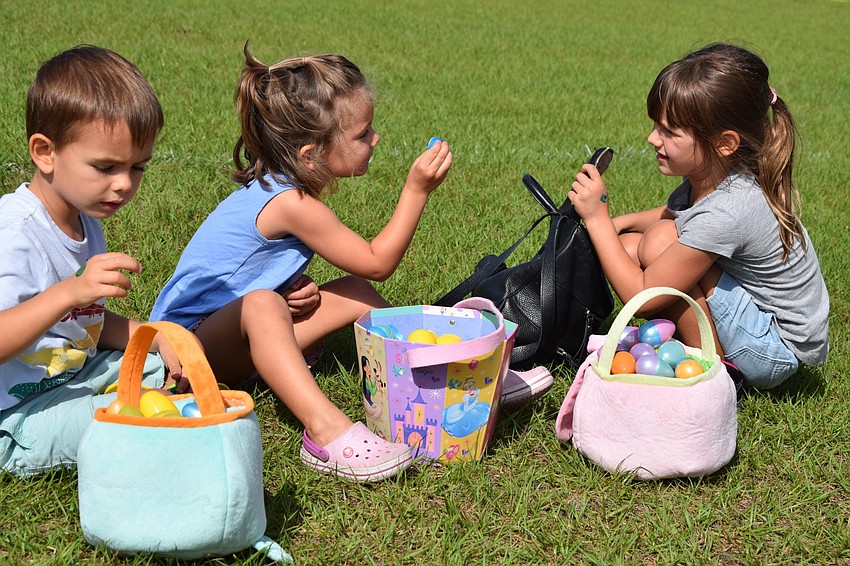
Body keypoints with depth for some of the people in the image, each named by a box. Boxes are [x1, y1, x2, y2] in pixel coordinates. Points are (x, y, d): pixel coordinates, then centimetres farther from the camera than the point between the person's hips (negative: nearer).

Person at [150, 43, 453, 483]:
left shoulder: (280, 187, 3)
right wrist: (416, 191, -17)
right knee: (261, 305, -41)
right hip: (192, 336, -10)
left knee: (355, 293, 3)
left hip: (246, 337, 10)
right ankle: (327, 430, -54)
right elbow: (377, 263, -15)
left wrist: (300, 290, -2)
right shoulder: (291, 204, -26)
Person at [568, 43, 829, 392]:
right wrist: (618, 223, 0)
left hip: (778, 348, -8)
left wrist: (597, 218, -19)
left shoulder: (724, 213, -31)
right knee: (627, 246, -3)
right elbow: (674, 215, 19)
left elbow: (641, 297, -24)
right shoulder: (715, 173, -7)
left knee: (660, 241, -24)